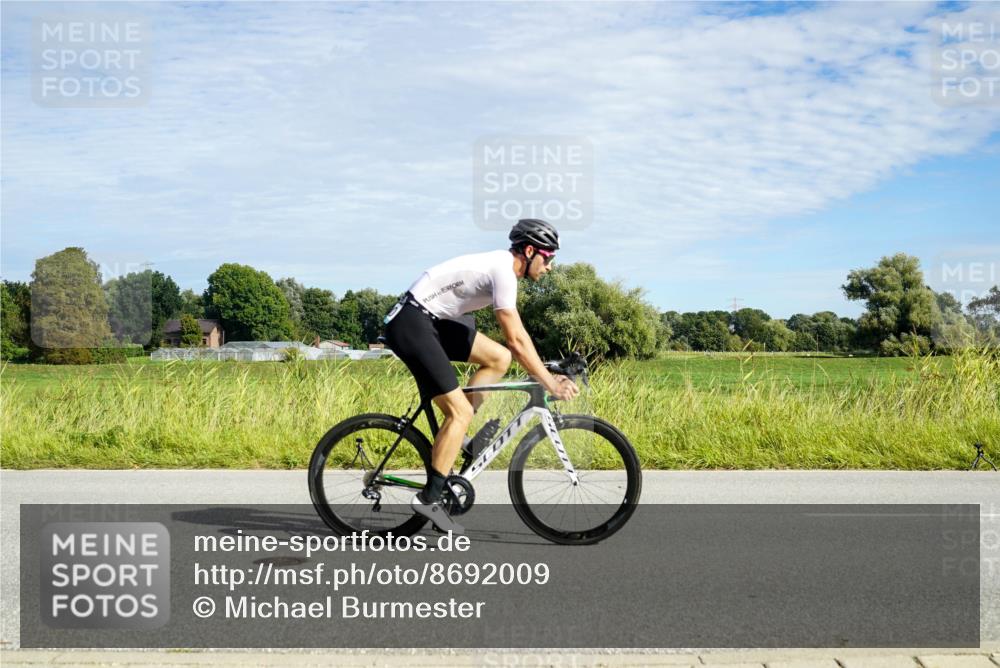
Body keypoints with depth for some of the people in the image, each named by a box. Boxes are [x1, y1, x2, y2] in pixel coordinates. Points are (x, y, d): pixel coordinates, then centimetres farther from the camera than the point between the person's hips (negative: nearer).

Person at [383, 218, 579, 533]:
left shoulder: (502, 266, 13)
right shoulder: (503, 271, -17)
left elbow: (517, 338, 18)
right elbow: (517, 341, -19)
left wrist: (547, 374, 16)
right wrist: (550, 384, -13)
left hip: (433, 321, 10)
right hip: (410, 324, -10)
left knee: (499, 358, 7)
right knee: (461, 411, -12)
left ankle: (453, 433, 10)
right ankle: (429, 498, -7)